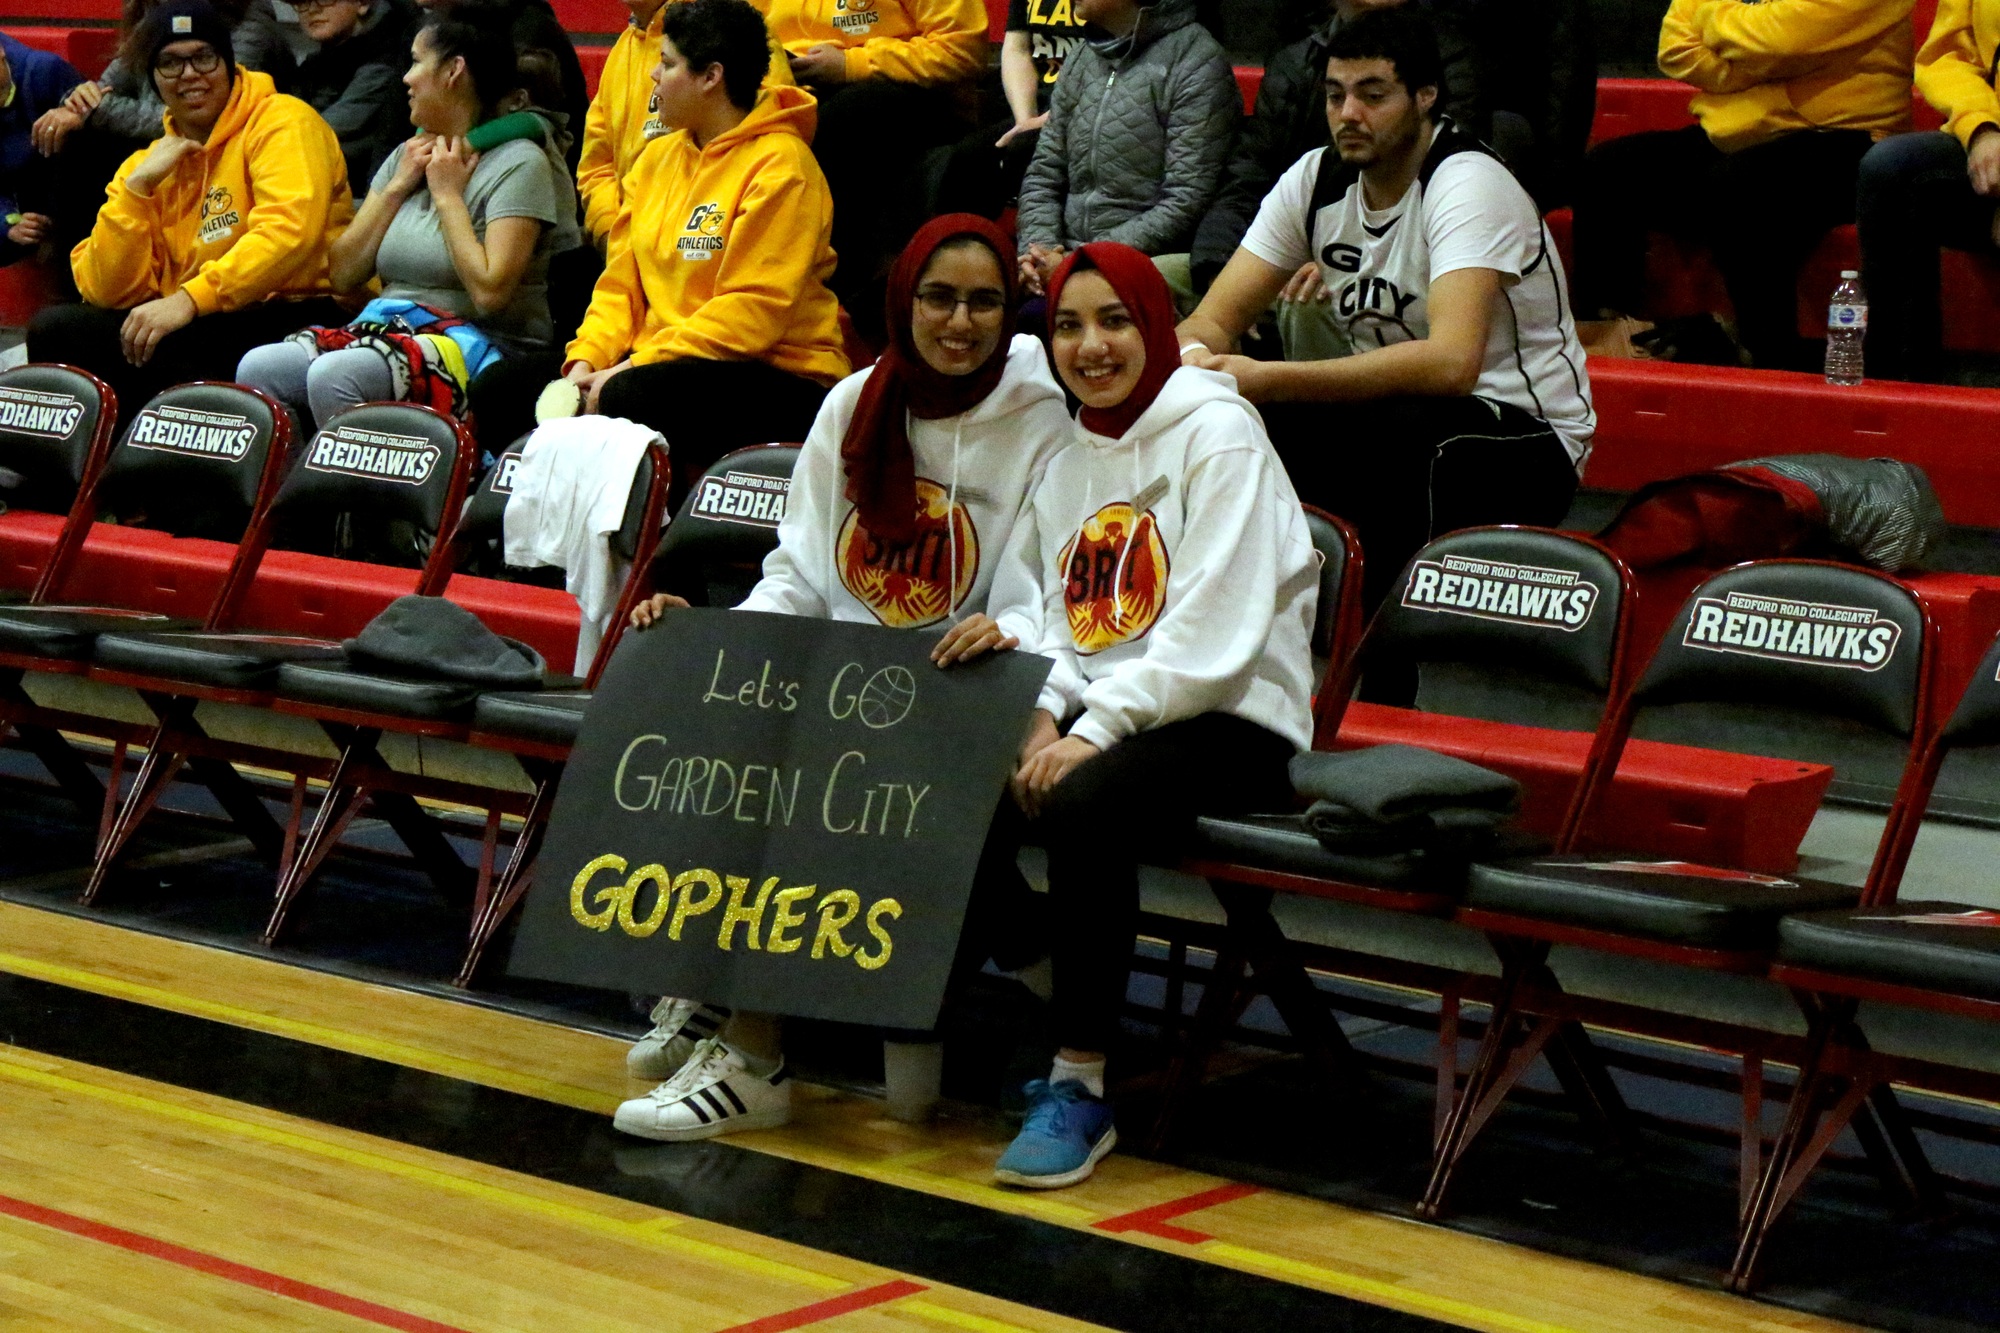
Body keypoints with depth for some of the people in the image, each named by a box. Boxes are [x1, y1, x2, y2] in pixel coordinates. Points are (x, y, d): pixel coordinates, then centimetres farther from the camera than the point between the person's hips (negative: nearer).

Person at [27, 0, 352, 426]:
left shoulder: (283, 121, -1)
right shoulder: (148, 163, 16)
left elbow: (289, 232, -19)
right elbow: (106, 292, 6)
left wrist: (189, 299, -27)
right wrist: (136, 187, -5)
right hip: (199, 334, 7)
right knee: (56, 329, -13)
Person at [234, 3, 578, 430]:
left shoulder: (519, 164, -5)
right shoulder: (410, 155, 19)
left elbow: (489, 293, -19)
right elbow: (344, 276, 12)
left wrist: (448, 196, -8)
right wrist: (397, 187, 4)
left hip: (477, 349, -8)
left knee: (333, 377, -33)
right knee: (257, 368, -18)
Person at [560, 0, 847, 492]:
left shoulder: (780, 166, -10)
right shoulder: (657, 160, 16)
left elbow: (752, 313, -18)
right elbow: (622, 283, 16)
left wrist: (632, 369, -21)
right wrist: (586, 358, -5)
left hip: (780, 380, -8)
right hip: (668, 364, 8)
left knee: (629, 397, -35)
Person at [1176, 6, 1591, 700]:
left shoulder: (1468, 185, -20)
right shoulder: (1317, 180, 1)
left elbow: (1451, 362, -36)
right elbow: (1215, 318, -2)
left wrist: (1268, 380, -41)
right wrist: (1195, 358, -29)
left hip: (1528, 442, -6)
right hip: (1391, 423, 6)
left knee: (1400, 436, -37)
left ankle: (1380, 713, -23)